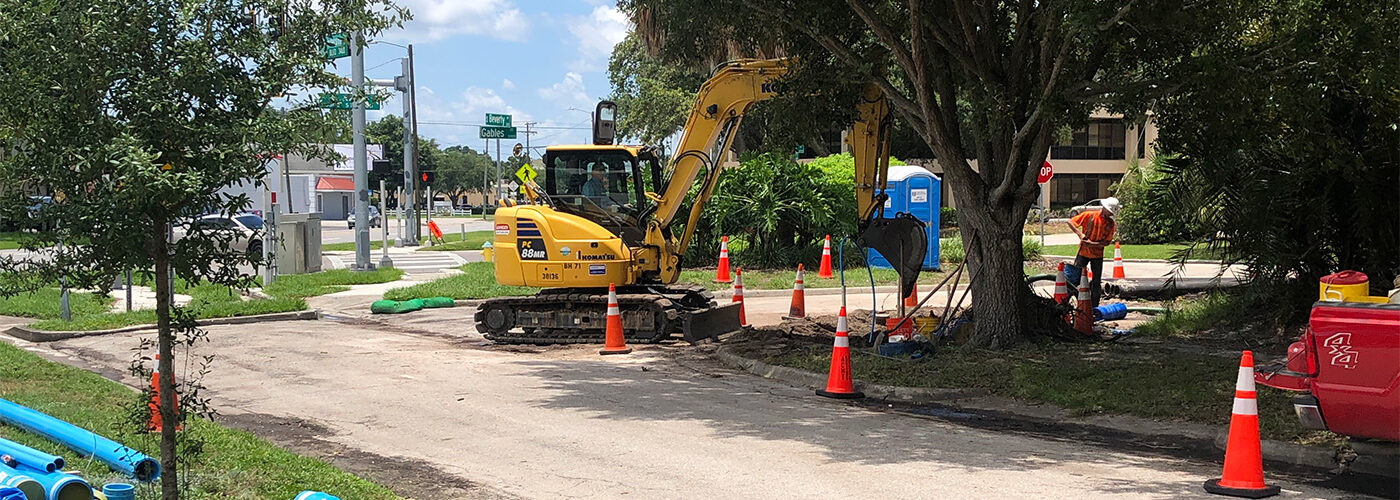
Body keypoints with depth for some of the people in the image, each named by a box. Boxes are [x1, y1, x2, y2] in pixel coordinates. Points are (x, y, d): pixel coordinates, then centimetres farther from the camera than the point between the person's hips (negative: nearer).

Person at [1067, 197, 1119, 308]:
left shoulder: (1110, 223, -3)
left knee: (1096, 283, 6)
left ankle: (1094, 308, 16)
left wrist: (1092, 244, -20)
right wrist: (1080, 233, -19)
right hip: (1083, 252, -2)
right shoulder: (1089, 215, -9)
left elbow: (1107, 242, -5)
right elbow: (1071, 222, -7)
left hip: (1097, 255, 2)